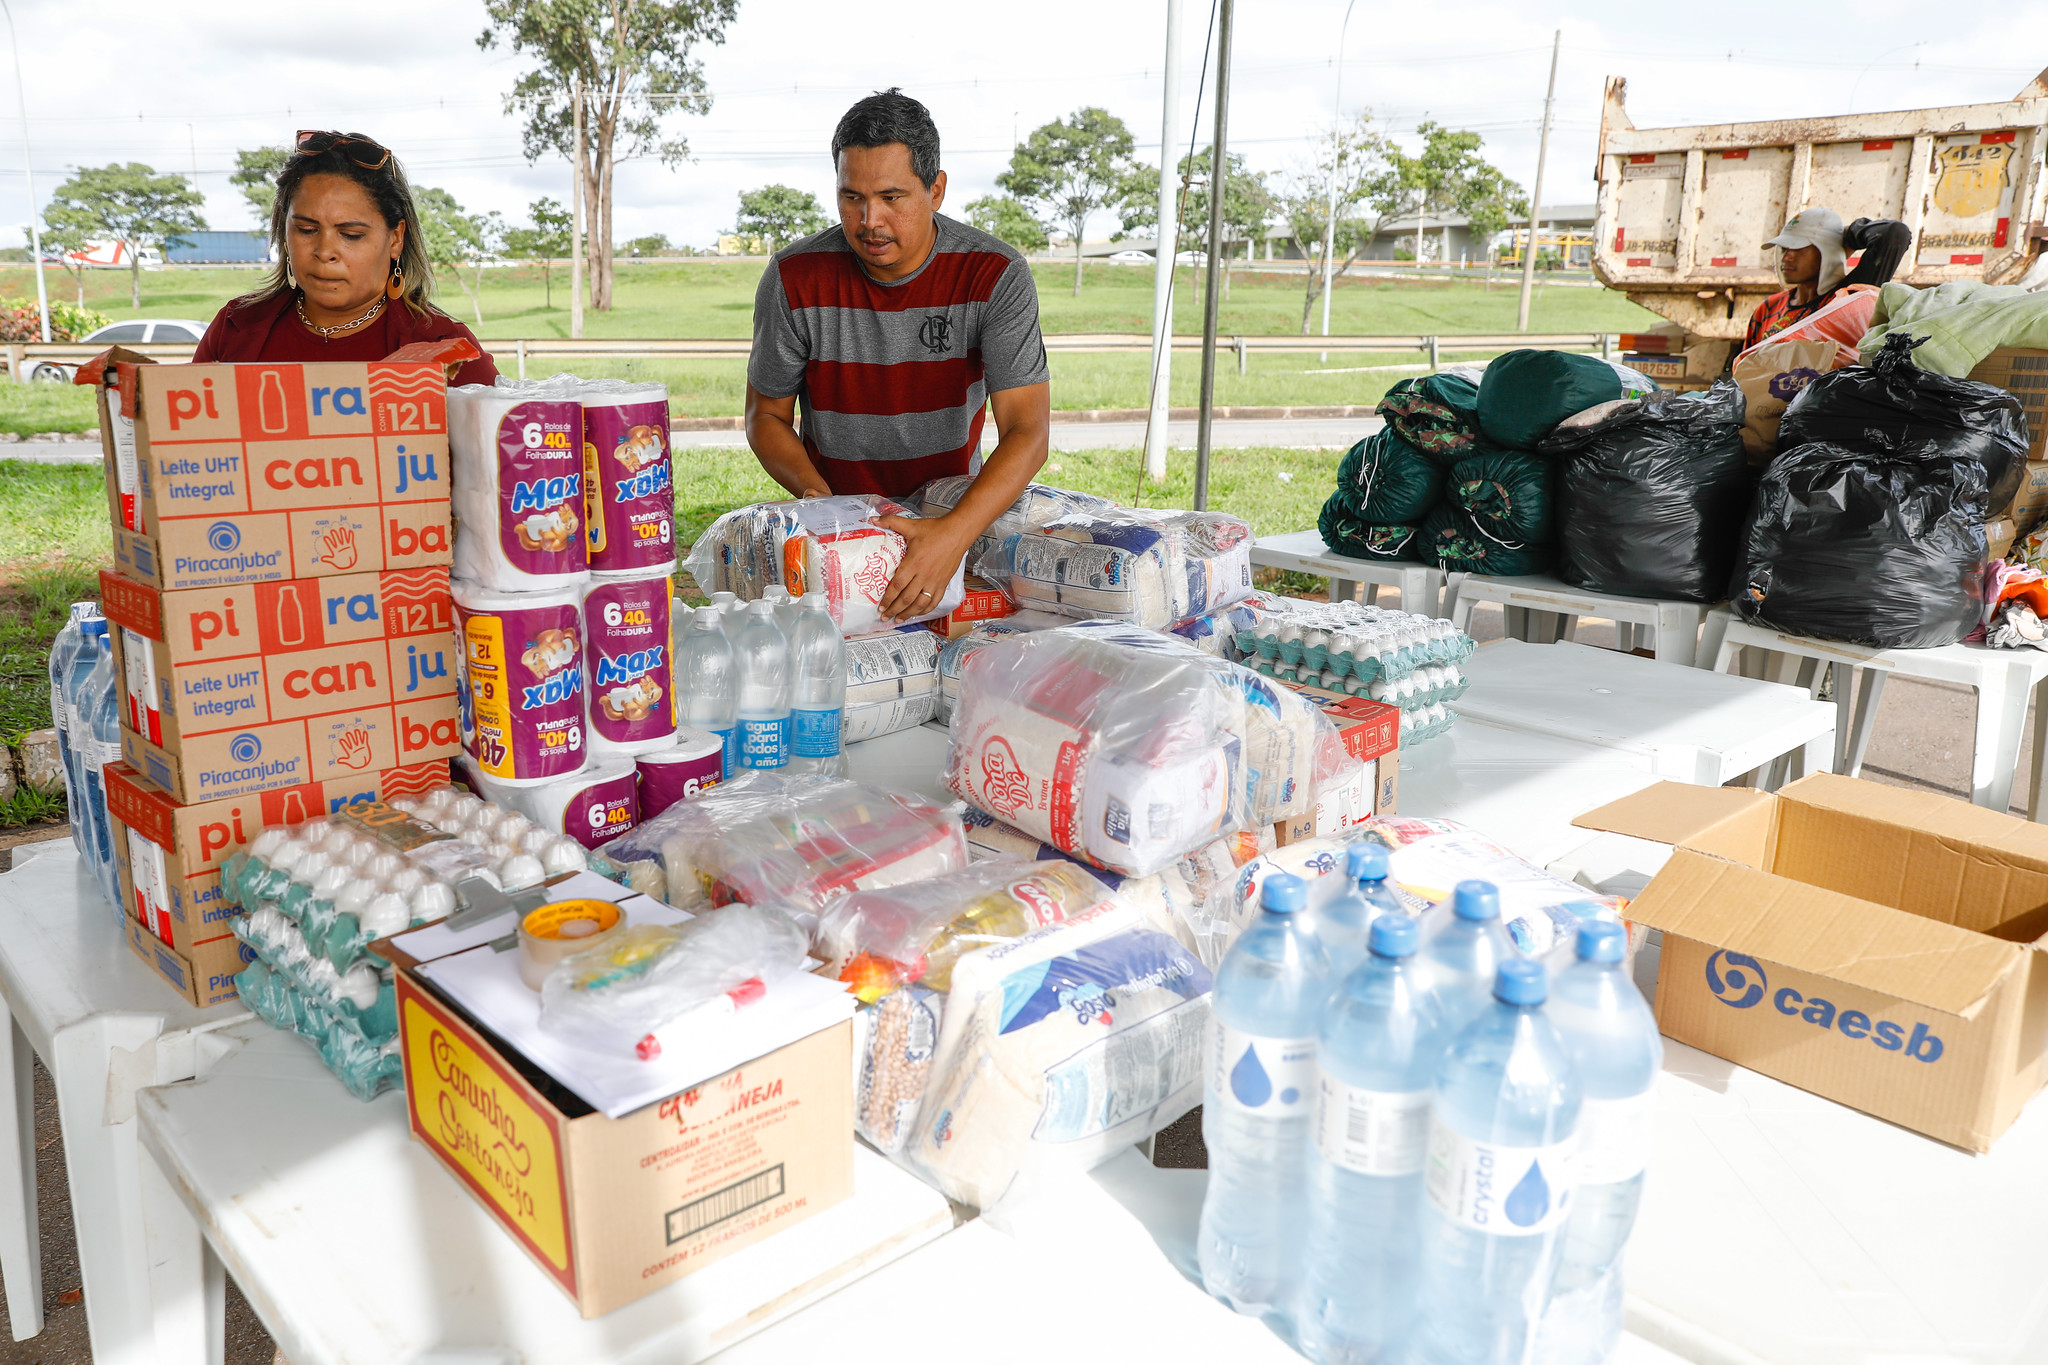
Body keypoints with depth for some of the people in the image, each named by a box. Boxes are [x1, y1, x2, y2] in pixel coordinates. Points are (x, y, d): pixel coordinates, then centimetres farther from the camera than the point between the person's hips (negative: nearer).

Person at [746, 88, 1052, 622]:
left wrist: (955, 533, -39)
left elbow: (1028, 431, -22)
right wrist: (816, 494, -21)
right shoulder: (795, 277, -11)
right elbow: (766, 415, 1)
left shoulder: (996, 275, -15)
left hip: (958, 511, 0)